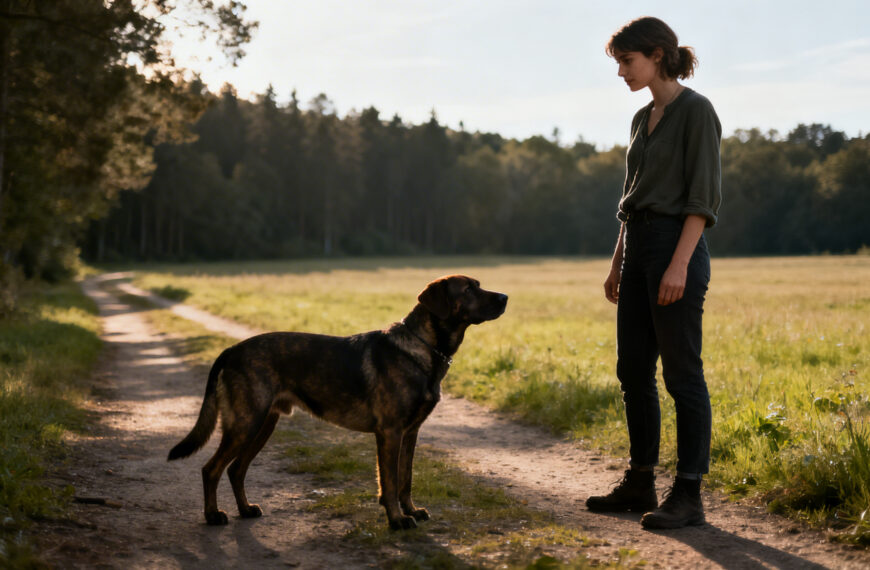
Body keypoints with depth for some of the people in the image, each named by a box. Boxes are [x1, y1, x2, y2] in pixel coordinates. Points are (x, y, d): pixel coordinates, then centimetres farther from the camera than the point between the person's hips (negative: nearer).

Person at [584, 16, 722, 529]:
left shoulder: (696, 110, -9)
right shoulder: (644, 119, 17)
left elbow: (704, 194, -15)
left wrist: (680, 264, -21)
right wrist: (618, 263, 18)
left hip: (677, 247, -9)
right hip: (639, 247, 9)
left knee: (681, 372, -5)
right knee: (633, 371, 10)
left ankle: (689, 495, 1)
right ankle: (641, 483, 20)